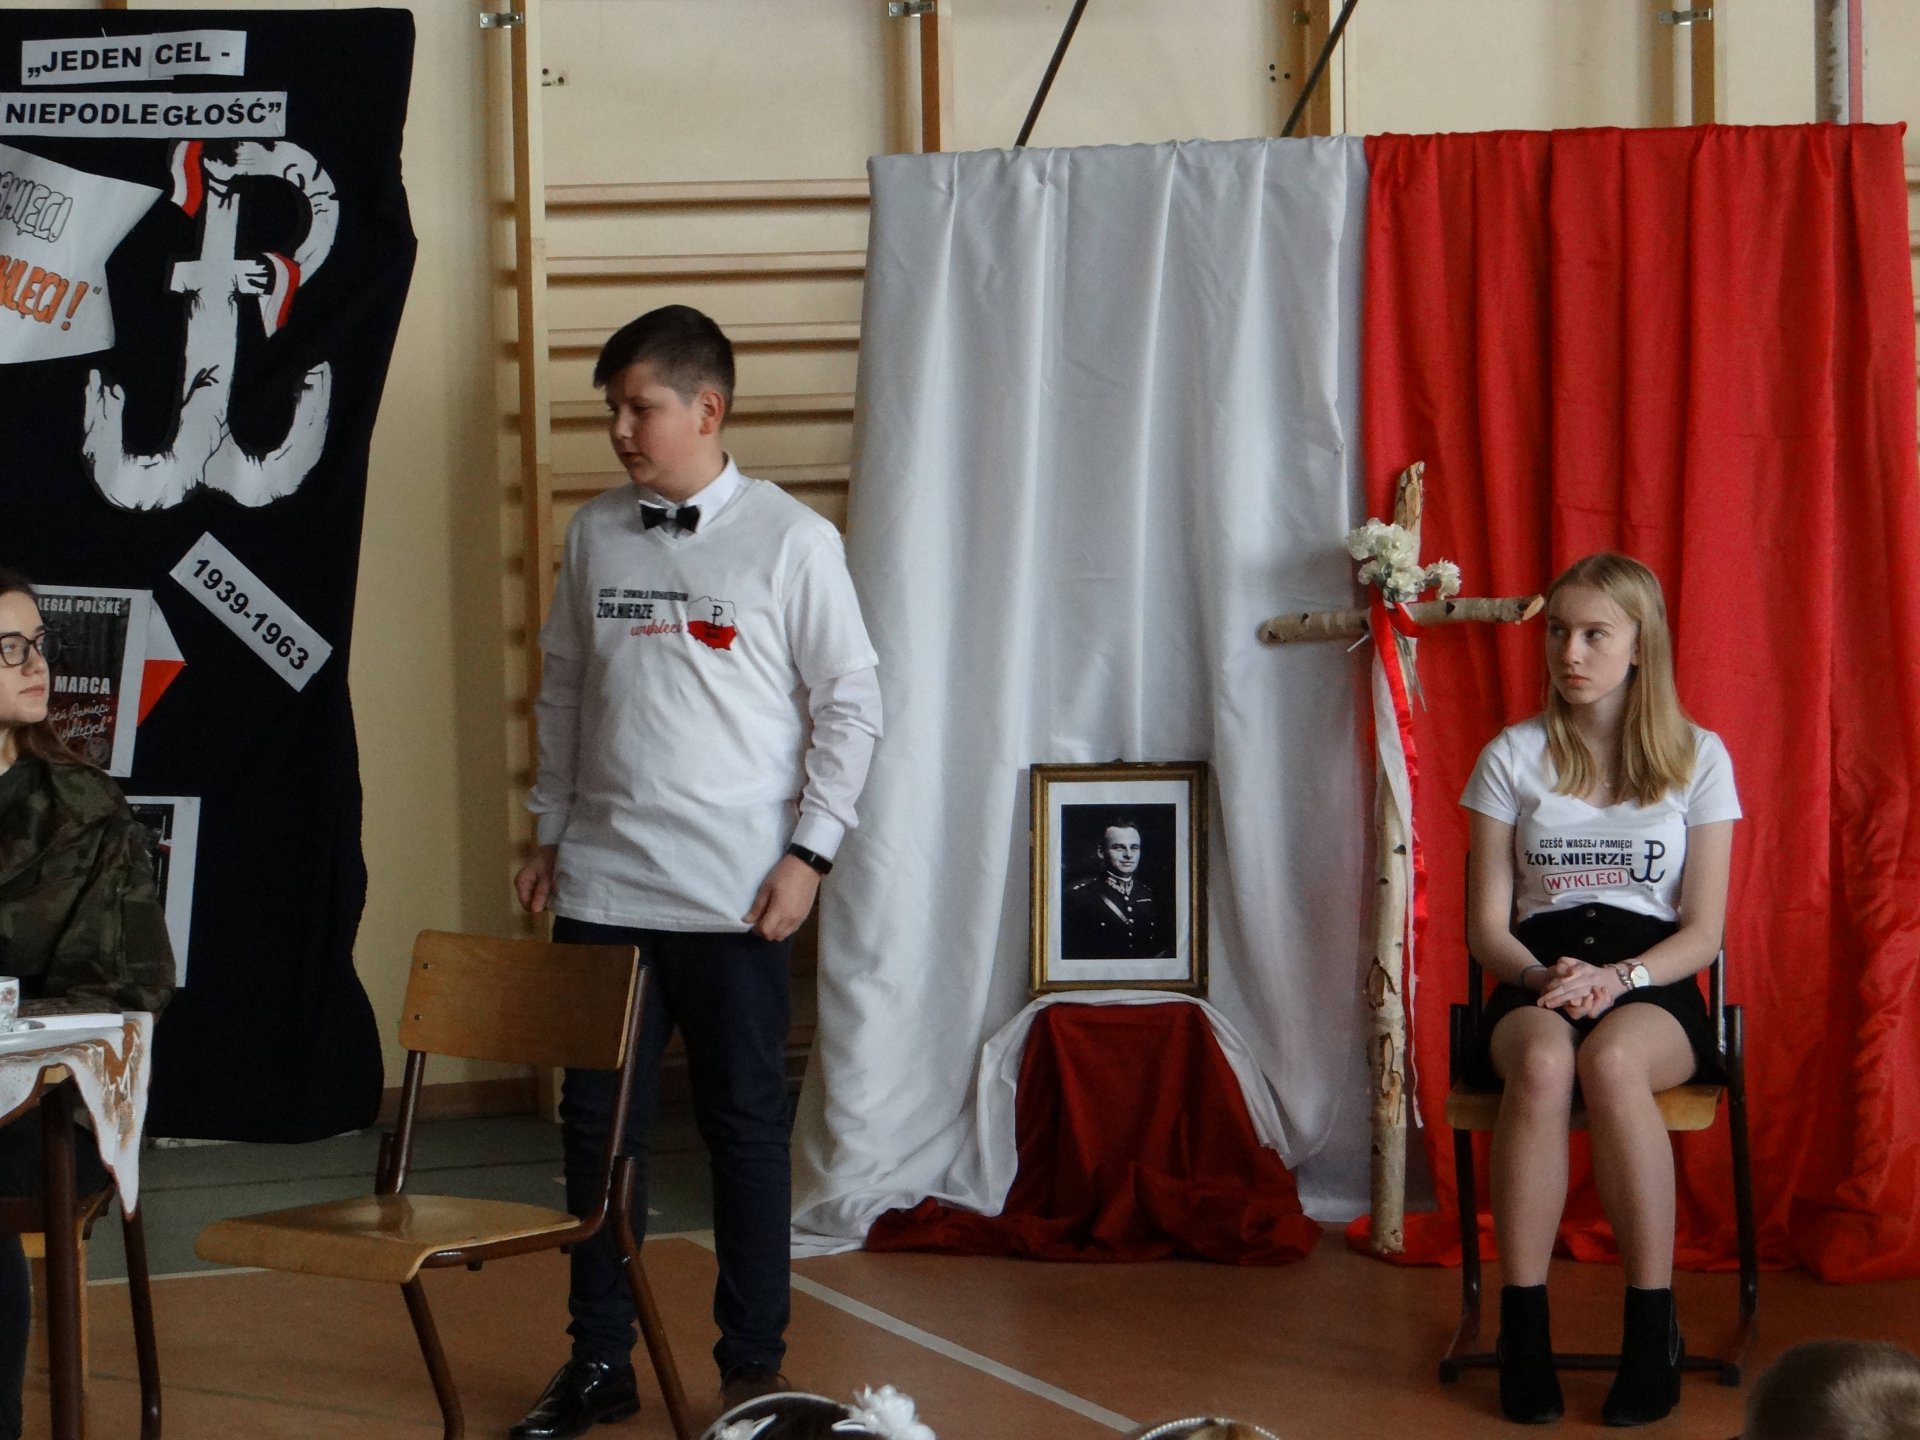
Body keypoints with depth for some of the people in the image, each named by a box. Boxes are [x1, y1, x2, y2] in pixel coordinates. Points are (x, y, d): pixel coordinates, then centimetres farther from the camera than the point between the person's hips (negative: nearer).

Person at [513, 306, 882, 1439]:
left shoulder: (790, 539, -4)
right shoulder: (595, 535, 9)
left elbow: (851, 704, -2)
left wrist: (810, 852, -7)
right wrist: (552, 834, 15)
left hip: (735, 896, -4)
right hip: (602, 886, 4)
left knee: (746, 1126, 4)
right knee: (598, 1122, 8)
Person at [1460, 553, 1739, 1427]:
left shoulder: (1698, 758, 7)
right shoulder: (1513, 757, 9)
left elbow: (1703, 931, 2)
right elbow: (1486, 925, 6)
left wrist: (1618, 979, -16)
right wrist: (1539, 975, -15)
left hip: (1653, 986, -1)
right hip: (1536, 979, 1)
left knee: (1611, 1061, -38)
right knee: (1542, 1062, -37)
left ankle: (1653, 1325, -29)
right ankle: (1522, 1330, -33)